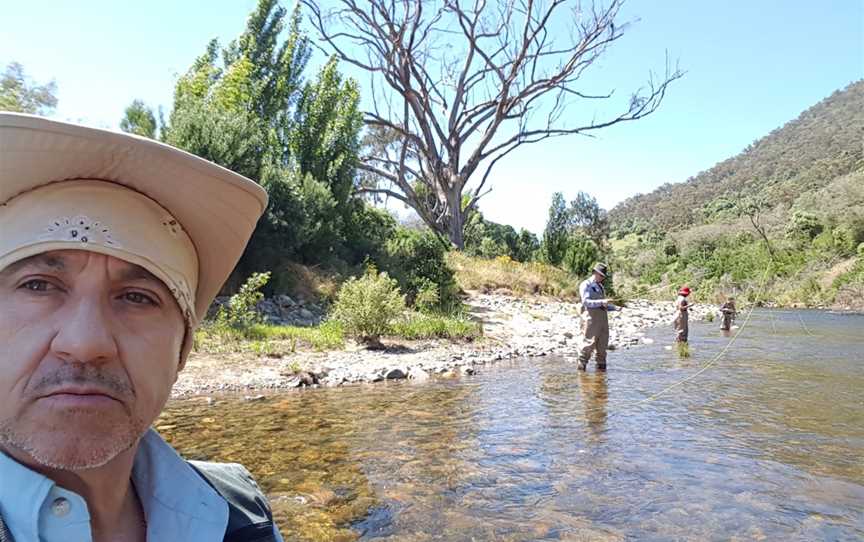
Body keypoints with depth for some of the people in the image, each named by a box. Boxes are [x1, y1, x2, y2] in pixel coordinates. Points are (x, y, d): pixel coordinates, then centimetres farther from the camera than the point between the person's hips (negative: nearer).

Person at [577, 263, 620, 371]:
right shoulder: (586, 285, -2)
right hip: (591, 316, -8)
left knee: (603, 343, 8)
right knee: (589, 343, -9)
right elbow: (586, 302, -15)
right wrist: (601, 302, -26)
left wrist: (615, 308, 13)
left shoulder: (600, 286, 24)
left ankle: (601, 366, 16)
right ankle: (582, 366, -2)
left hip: (603, 316, 8)